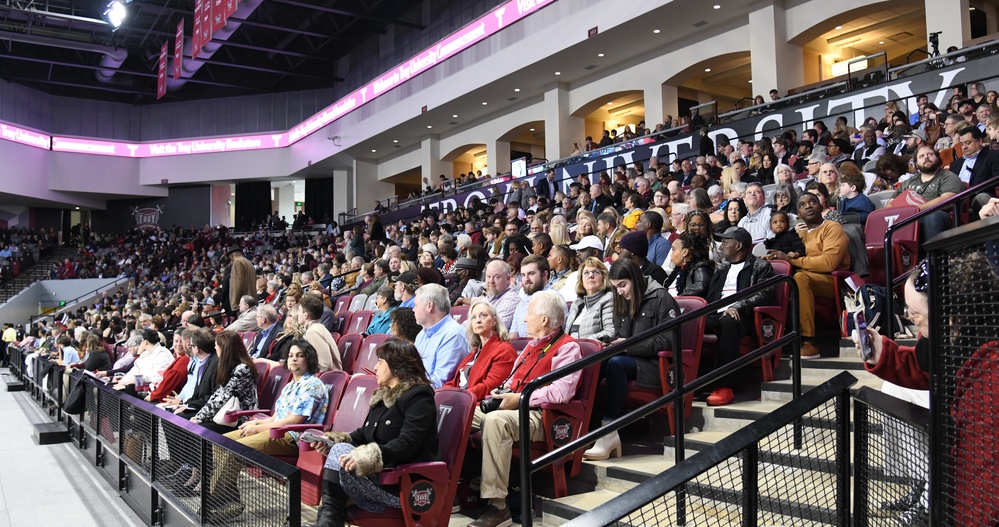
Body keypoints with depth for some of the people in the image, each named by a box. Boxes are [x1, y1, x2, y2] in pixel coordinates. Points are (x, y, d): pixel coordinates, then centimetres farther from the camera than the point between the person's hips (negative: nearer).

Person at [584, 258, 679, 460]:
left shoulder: (661, 298, -3)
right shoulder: (624, 302, 19)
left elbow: (668, 341, -11)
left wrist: (629, 345, -16)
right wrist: (612, 343, 0)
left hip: (657, 365, -6)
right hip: (631, 360, 6)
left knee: (615, 364, -35)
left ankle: (610, 432, -34)